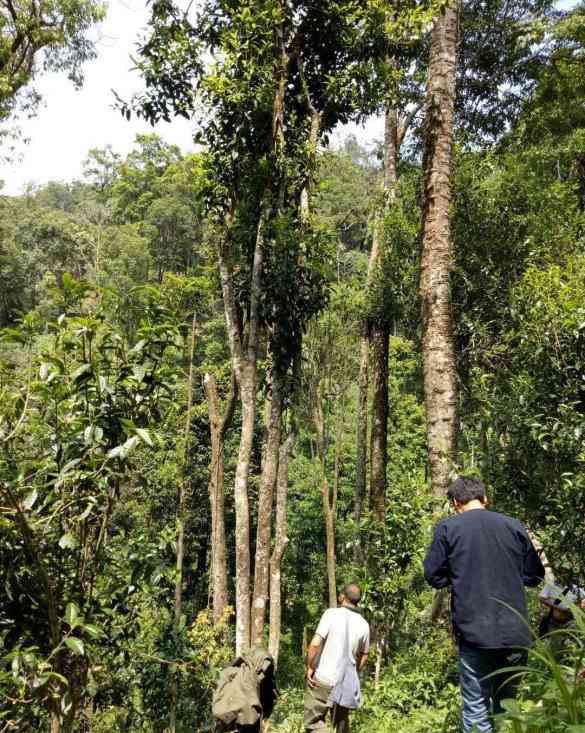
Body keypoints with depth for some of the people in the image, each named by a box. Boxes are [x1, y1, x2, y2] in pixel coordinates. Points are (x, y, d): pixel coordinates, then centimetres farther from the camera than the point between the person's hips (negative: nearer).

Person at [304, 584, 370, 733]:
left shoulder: (331, 614, -12)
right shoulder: (364, 624, 1)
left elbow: (315, 644, -20)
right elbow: (364, 656, 12)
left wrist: (310, 668, -7)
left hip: (322, 679, -4)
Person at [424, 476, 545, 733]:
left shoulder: (447, 527, -4)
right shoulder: (514, 525, 5)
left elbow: (434, 576, -2)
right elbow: (534, 575, 12)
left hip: (475, 632, -3)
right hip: (516, 632, 4)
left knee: (476, 708, 6)